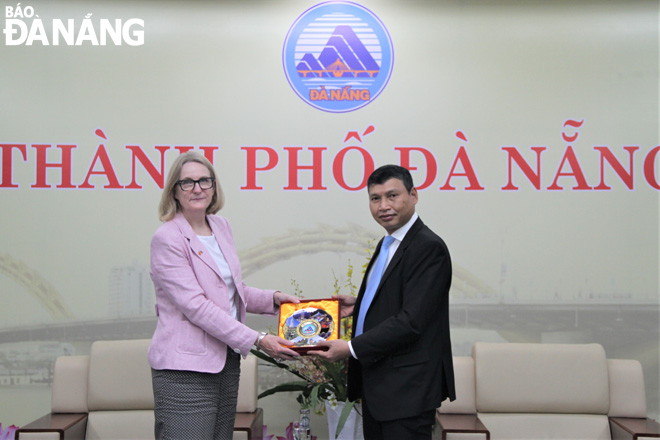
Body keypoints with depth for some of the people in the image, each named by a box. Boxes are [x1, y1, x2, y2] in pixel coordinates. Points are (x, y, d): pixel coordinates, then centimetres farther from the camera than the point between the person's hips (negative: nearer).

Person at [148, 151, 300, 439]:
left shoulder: (221, 226, 11)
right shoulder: (167, 238, -10)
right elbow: (196, 305, -17)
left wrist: (272, 298, 4)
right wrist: (257, 340, -19)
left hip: (226, 359, 7)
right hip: (185, 368, -7)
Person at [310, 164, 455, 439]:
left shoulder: (428, 247, -17)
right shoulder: (387, 244, 13)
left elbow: (411, 321, -23)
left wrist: (351, 349, -21)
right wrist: (358, 305, 6)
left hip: (407, 388, -9)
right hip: (376, 384, 9)